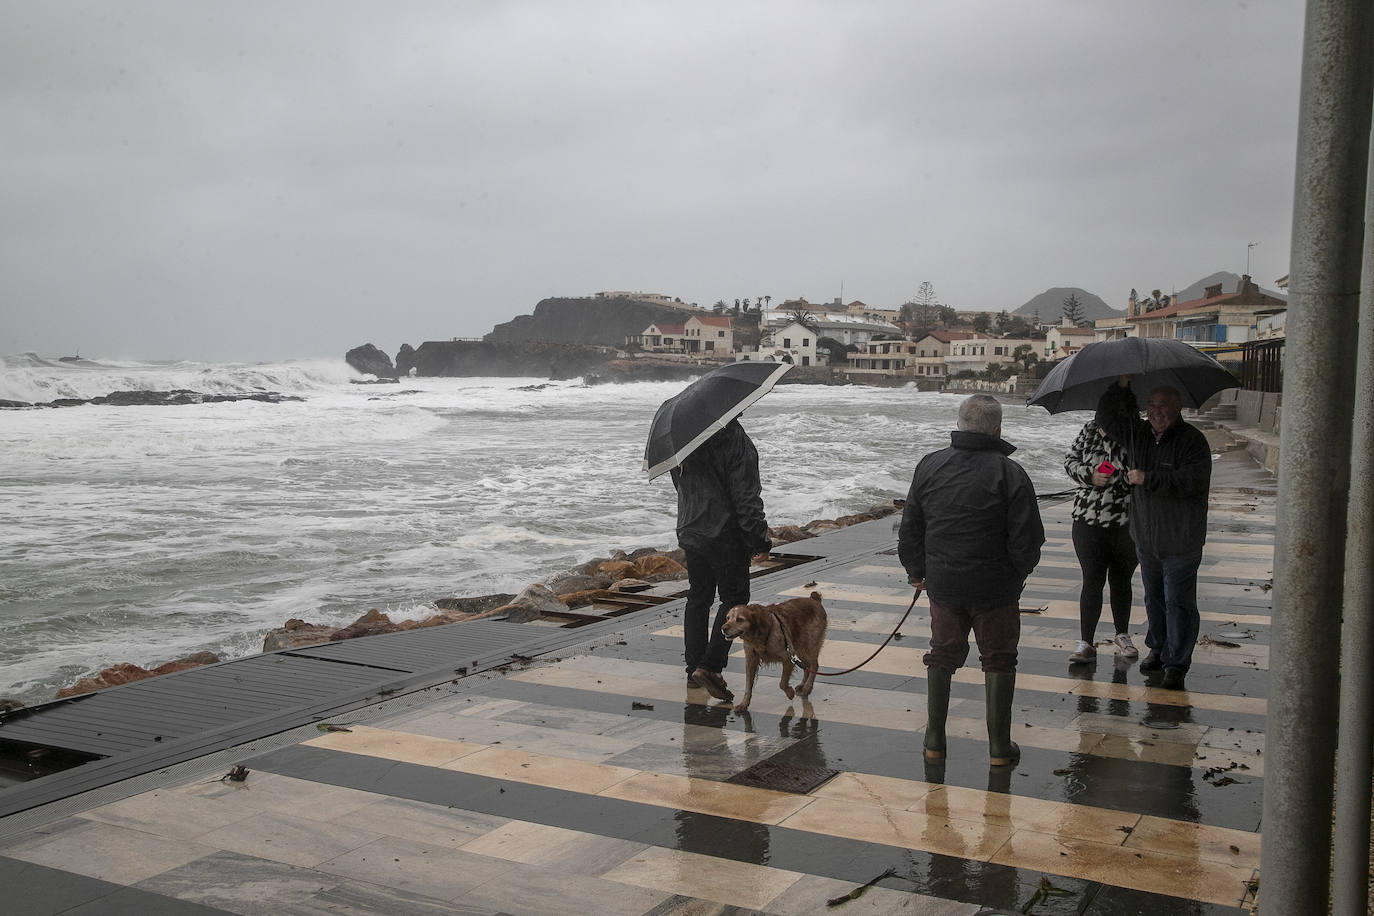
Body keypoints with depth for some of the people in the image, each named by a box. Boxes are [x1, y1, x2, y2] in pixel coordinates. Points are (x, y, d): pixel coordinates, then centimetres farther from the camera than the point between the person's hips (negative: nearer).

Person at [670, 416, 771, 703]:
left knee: (698, 598, 16)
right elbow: (745, 495, -17)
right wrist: (758, 535, -11)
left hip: (689, 531, 7)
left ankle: (694, 668, 20)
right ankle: (710, 666, -7)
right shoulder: (735, 440, -17)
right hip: (725, 534, -7)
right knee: (734, 598, 3)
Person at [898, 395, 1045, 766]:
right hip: (995, 586, -3)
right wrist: (1018, 573, 7)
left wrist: (915, 570, 19)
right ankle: (999, 745, 15)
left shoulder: (929, 466, 0)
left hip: (942, 582, 3)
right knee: (998, 659, 10)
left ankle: (934, 739, 20)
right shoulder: (1009, 473, -13)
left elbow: (910, 528, 6)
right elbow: (1028, 537, -11)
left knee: (942, 655, 16)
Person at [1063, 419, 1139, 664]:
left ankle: (1122, 635, 34)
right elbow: (1070, 460, 7)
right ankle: (1086, 643, 5)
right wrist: (1089, 475, -10)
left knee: (1121, 581, 15)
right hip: (1089, 520, 1)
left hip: (1127, 523, -1)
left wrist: (1109, 435, -23)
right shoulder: (1090, 429, 2)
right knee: (1092, 581, 0)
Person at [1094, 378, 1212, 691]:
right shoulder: (1137, 433, 6)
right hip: (1146, 538, 6)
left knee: (1178, 602, -3)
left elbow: (1193, 480, -25)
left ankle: (1176, 664, 3)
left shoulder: (1192, 440, -13)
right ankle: (1158, 650, 34)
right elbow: (1106, 417, 14)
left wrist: (1148, 478, -22)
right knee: (1153, 598, 18)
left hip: (1181, 542, -6)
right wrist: (1122, 386, 0)